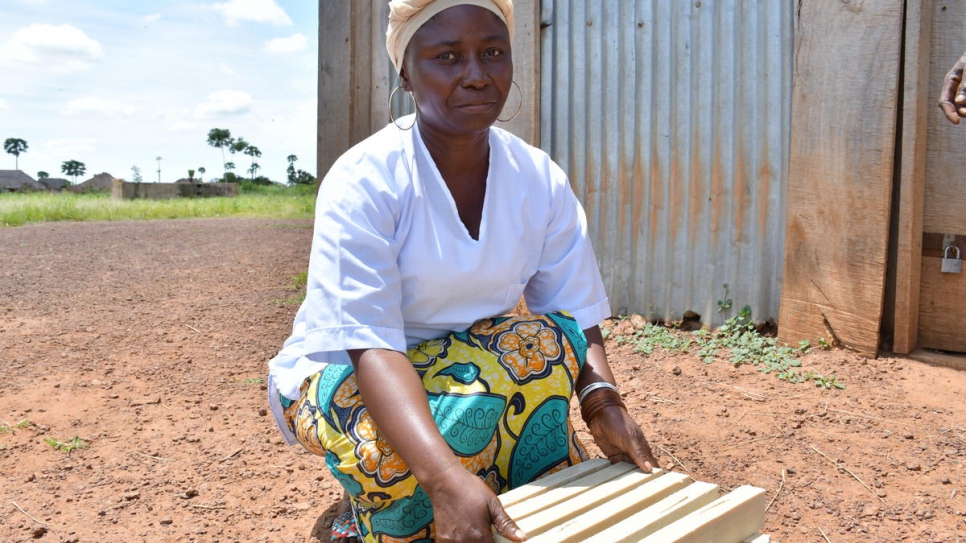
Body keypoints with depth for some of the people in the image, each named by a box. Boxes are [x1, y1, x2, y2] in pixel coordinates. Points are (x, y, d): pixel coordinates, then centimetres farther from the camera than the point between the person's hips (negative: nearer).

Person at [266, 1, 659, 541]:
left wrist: (603, 399, -29)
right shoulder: (361, 181, -22)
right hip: (343, 376, -4)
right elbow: (368, 345, -32)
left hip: (479, 364, 4)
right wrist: (444, 475, -45)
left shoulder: (541, 179, -7)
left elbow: (576, 317, -8)